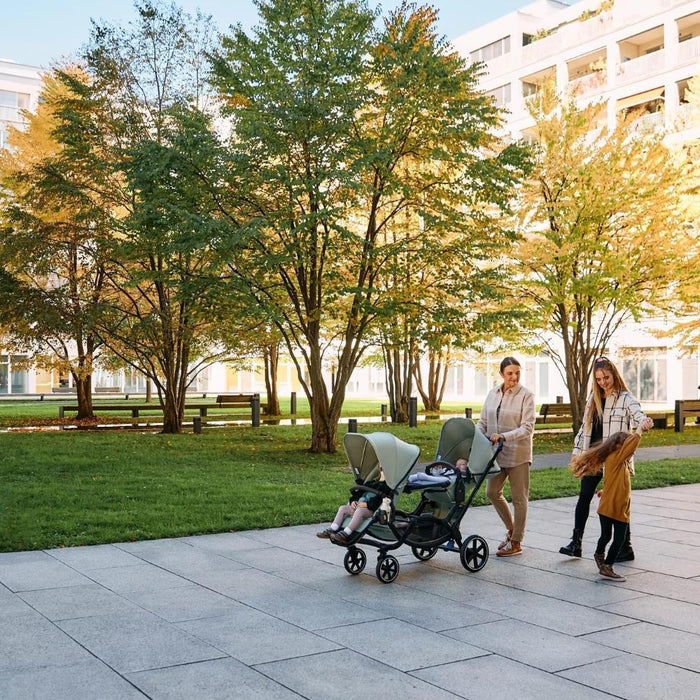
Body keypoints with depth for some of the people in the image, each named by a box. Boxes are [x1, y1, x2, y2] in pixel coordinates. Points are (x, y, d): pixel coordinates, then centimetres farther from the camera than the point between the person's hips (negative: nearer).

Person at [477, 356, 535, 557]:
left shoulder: (526, 395, -9)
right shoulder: (493, 393, 7)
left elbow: (528, 428, -15)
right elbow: (483, 421, 11)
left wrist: (504, 436, -26)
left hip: (518, 453, -6)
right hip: (496, 452, 6)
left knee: (519, 497, 4)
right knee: (492, 492, 10)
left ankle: (516, 542, 14)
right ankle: (511, 529, 31)